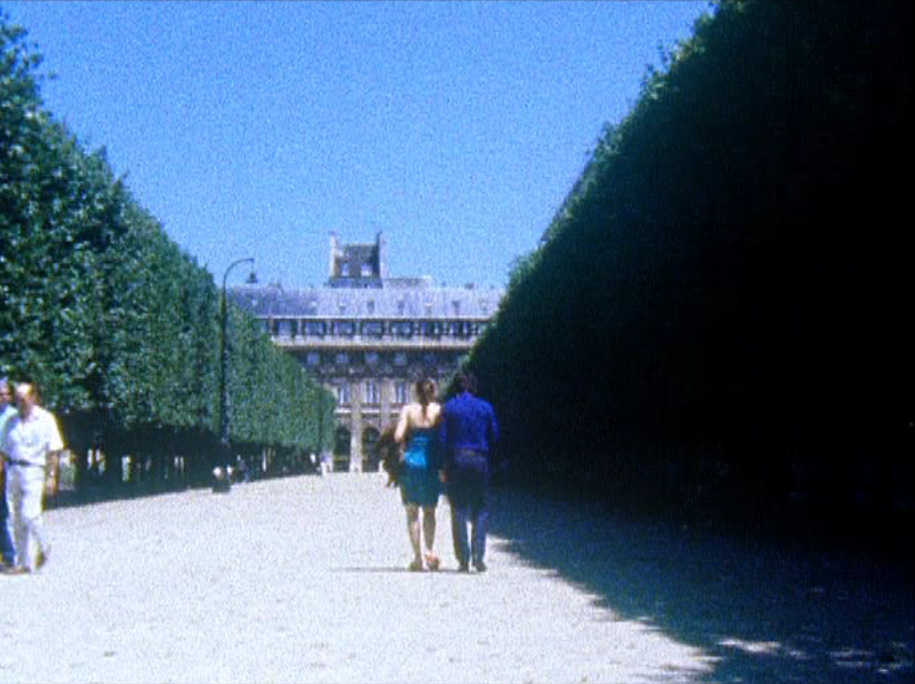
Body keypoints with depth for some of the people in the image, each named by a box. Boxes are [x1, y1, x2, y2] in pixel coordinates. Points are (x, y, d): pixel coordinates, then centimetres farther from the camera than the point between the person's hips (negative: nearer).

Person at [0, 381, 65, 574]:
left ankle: (43, 547, 9)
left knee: (29, 514, -16)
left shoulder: (45, 419, 0)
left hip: (32, 470, -5)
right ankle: (23, 562, 9)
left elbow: (54, 450, -2)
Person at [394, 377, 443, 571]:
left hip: (411, 462, -1)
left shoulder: (408, 409, -1)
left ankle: (417, 556, 2)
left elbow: (398, 437, -10)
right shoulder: (439, 410, 0)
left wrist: (405, 445, 10)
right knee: (430, 511, 14)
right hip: (432, 463, 1)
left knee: (412, 512, 7)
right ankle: (429, 550, -3)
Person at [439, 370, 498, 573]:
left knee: (458, 512, 5)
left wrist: (444, 467, 2)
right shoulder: (485, 407, 2)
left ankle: (463, 559, 1)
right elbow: (494, 436, 4)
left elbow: (442, 438, -3)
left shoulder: (448, 407, -1)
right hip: (479, 459, 0)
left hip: (456, 459, 0)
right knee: (481, 510, 8)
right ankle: (478, 557, -2)